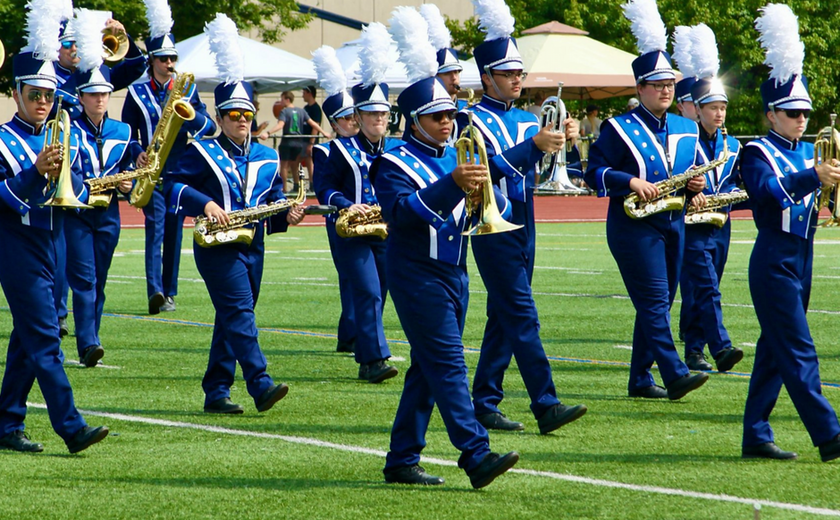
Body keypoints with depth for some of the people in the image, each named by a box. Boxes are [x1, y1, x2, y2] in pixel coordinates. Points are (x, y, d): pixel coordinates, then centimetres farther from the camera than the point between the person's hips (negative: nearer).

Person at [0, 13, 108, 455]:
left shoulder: (66, 140, 12)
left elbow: (80, 193, 5)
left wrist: (62, 173, -14)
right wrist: (36, 171, -27)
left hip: (51, 248, 7)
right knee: (45, 339, -12)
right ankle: (71, 428, -17)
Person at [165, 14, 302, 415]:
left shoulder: (266, 159, 13)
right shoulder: (202, 153, -2)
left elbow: (273, 202, 17)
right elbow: (173, 185, -8)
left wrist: (286, 217, -4)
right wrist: (205, 204, -22)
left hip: (251, 248, 6)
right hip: (217, 246, -6)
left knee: (232, 320, 8)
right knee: (240, 309, -18)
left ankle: (216, 393, 14)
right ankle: (260, 385, -28)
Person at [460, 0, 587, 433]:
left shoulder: (526, 120, 14)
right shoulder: (473, 119, -7)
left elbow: (541, 175, 9)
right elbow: (489, 167, -20)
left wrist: (562, 144, -9)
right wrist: (534, 144, -28)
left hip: (523, 230, 8)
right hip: (494, 231, -8)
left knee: (503, 319, 9)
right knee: (522, 316, -13)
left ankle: (484, 404, 15)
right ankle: (546, 405, -17)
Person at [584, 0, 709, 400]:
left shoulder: (685, 130, 13)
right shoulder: (619, 128, -5)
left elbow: (690, 173, 22)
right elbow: (594, 172, -9)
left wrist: (696, 184, -1)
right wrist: (631, 182, -23)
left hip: (673, 224, 7)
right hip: (634, 228, -7)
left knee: (657, 305, 8)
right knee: (654, 301, -14)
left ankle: (641, 380, 15)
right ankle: (675, 375, -22)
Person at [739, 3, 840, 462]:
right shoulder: (758, 154, -7)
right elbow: (769, 192, -26)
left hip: (801, 260, 8)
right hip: (774, 262, -8)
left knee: (775, 350, 10)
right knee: (799, 352, -10)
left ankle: (756, 436, 14)